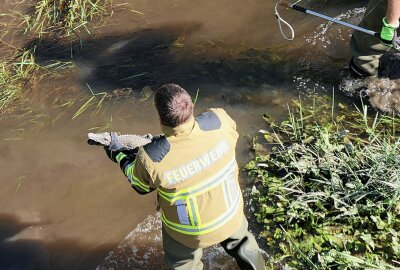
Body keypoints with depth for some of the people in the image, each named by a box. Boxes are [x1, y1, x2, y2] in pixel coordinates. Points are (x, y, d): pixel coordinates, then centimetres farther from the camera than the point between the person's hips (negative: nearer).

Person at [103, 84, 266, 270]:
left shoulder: (151, 159, -34)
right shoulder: (219, 121, -30)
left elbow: (140, 185, -9)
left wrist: (119, 156, 8)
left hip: (190, 232, -1)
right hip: (231, 216, 1)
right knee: (242, 244, 34)